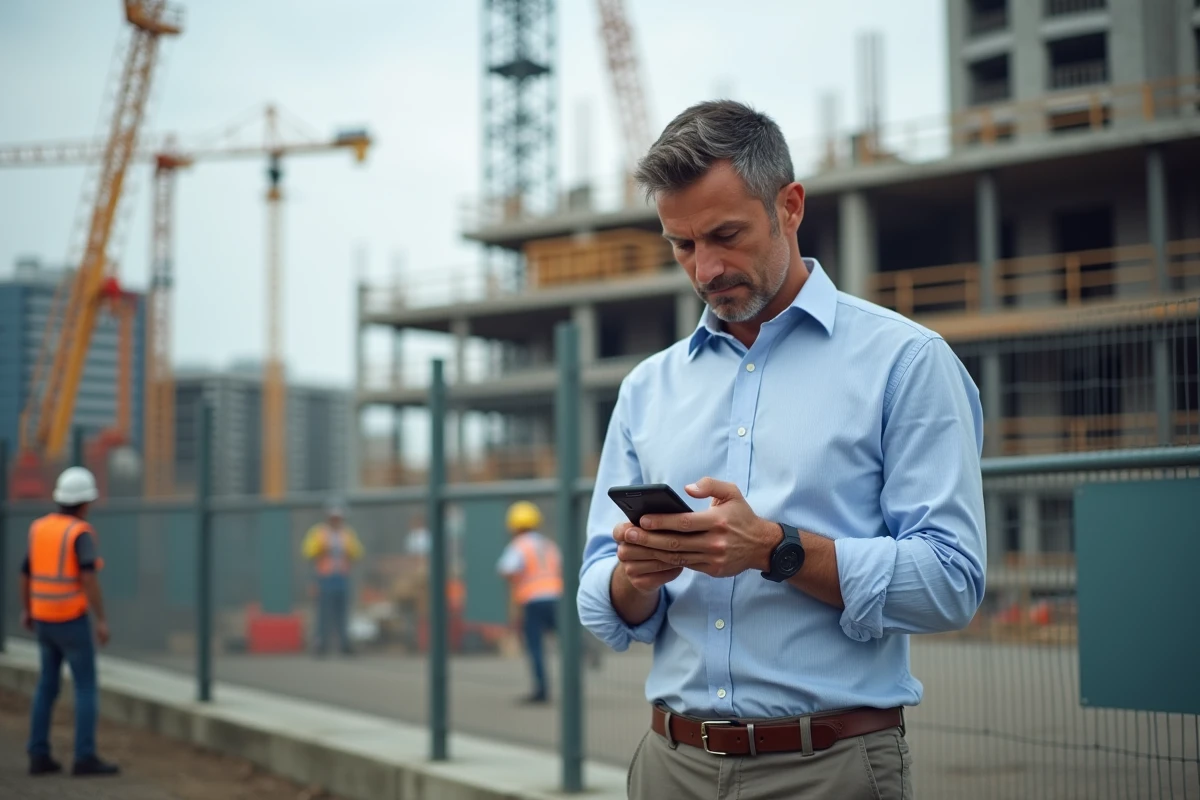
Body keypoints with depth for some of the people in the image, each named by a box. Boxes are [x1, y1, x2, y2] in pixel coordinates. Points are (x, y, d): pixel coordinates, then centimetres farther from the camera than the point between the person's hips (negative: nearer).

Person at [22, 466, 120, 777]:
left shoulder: (39, 527, 7)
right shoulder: (81, 533, -15)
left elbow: (26, 573, 16)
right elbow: (89, 577, -27)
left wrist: (26, 611, 29)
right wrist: (102, 619, -26)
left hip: (44, 619, 7)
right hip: (72, 621, -7)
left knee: (47, 686, 15)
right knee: (87, 687, -2)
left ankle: (39, 756, 13)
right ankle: (85, 758, -5)